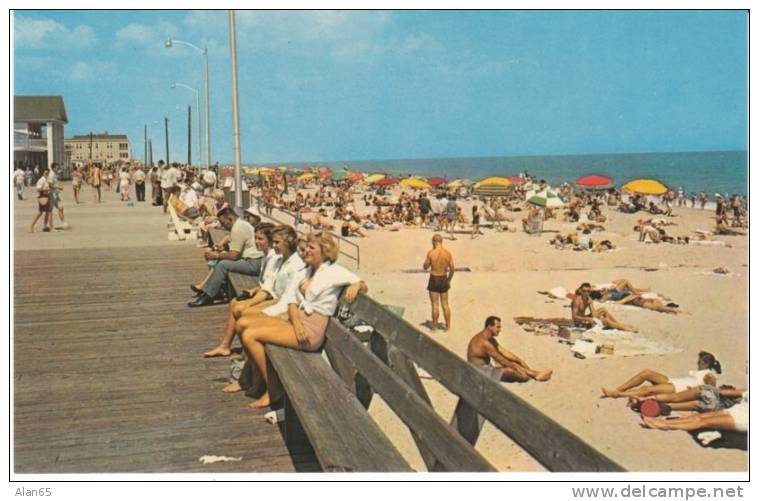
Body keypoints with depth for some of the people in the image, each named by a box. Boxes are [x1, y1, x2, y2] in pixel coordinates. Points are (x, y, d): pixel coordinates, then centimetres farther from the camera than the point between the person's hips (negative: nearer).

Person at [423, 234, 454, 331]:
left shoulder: (431, 253, -14)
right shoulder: (448, 253, -4)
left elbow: (425, 267, -5)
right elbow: (452, 269, 1)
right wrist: (449, 280, 13)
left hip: (434, 280, -3)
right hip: (444, 279, 3)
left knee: (435, 304, 5)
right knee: (445, 304, 13)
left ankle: (434, 326, 13)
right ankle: (448, 326, 19)